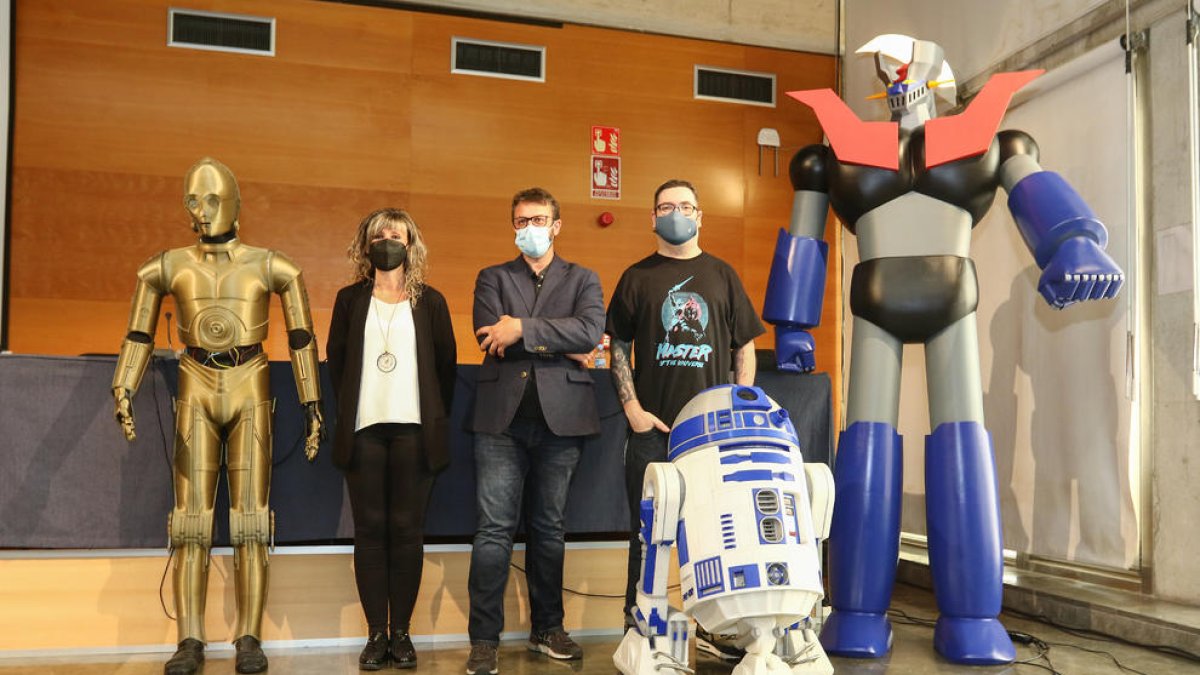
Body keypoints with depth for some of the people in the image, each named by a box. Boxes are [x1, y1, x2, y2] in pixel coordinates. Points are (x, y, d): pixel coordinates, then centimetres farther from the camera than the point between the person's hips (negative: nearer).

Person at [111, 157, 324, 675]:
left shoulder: (271, 268, 3)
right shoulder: (168, 268, 7)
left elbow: (302, 340, 4)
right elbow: (139, 337, 10)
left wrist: (312, 406, 1)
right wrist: (122, 392, -2)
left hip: (251, 392, -1)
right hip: (196, 393, 1)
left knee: (250, 518, -3)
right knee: (192, 517, -2)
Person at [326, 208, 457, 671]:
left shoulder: (429, 301, 7)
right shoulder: (350, 299, 10)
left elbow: (446, 364, 8)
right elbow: (336, 361, 13)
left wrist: (437, 419, 5)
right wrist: (348, 411, 10)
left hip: (414, 432, -1)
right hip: (364, 430, 1)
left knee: (407, 530, 1)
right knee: (370, 529, 2)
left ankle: (401, 632, 9)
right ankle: (376, 633, 9)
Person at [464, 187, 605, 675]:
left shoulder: (582, 280, 12)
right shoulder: (493, 278, 14)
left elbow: (591, 330, -8)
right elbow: (490, 335, -5)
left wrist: (522, 328, -13)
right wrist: (560, 344, -8)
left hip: (559, 416, 0)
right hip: (502, 418, 0)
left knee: (548, 528, 9)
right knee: (494, 529, -3)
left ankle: (547, 629, 21)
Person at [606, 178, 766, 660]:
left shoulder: (722, 275, 10)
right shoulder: (637, 276, 7)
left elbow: (744, 348, 10)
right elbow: (619, 347, 6)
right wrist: (632, 408, -5)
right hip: (652, 425, -1)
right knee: (647, 529, 4)